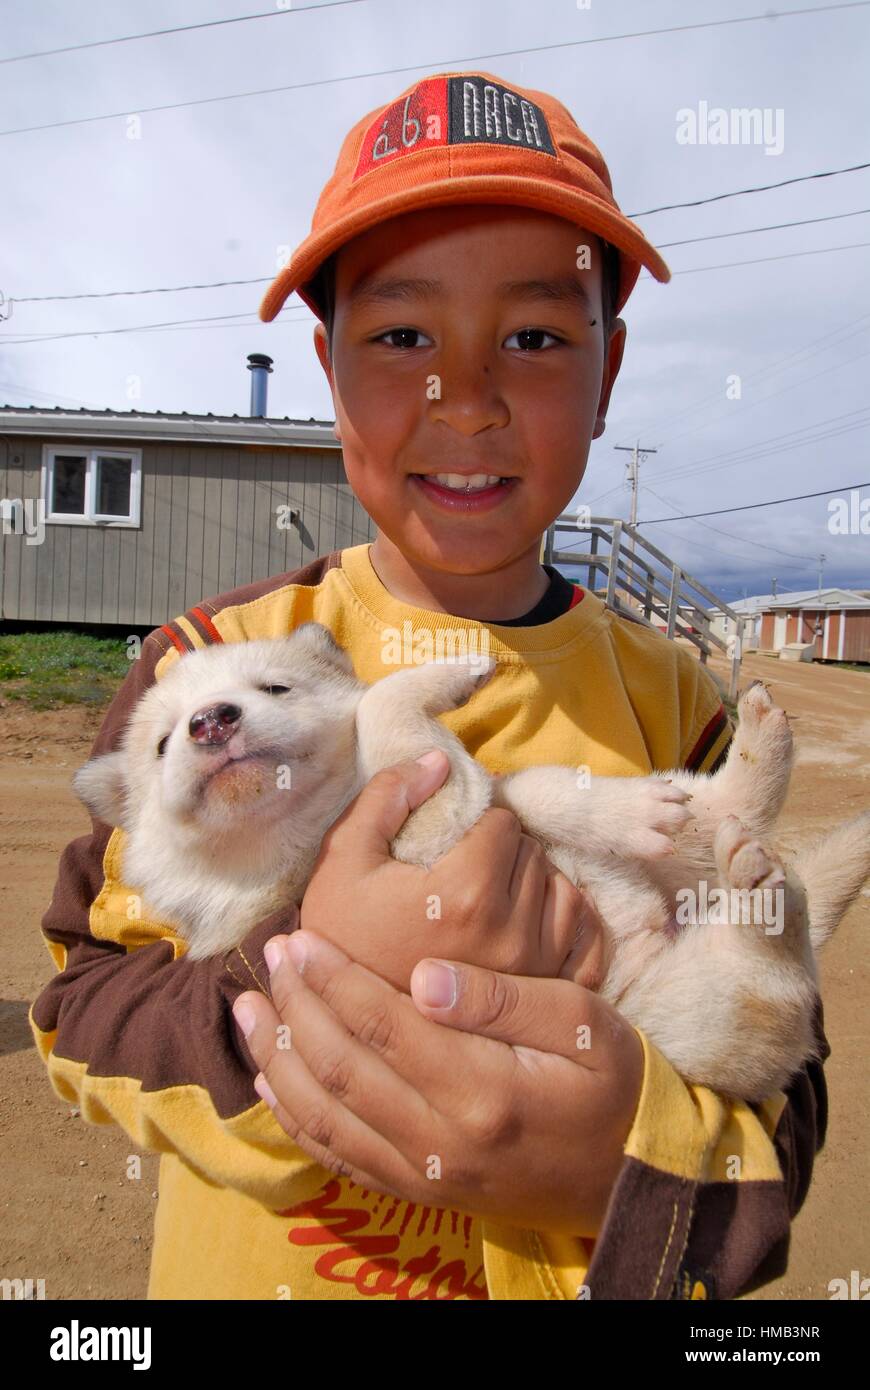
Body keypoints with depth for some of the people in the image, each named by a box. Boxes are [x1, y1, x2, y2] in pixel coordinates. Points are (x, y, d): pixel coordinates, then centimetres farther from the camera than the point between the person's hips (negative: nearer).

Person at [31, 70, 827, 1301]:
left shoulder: (668, 703, -12)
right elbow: (83, 1004, -14)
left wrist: (628, 1157, -34)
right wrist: (296, 993, -34)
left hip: (579, 1267, 1)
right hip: (243, 1267, 0)